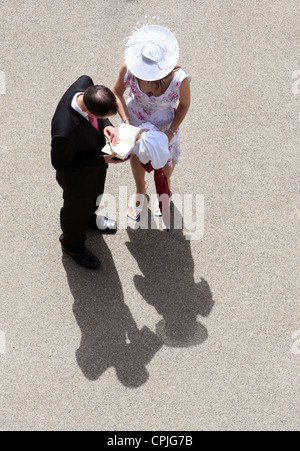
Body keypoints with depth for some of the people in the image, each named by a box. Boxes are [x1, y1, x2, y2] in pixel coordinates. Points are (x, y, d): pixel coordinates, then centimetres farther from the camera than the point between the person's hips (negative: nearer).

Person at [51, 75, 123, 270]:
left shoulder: (85, 83, -30)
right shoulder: (65, 132, -48)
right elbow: (61, 164, -29)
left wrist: (107, 126, -22)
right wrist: (102, 160, -27)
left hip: (96, 161, 6)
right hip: (78, 175, -6)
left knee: (94, 195, 36)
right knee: (77, 208, 25)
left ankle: (89, 218, 70)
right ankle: (72, 244, 57)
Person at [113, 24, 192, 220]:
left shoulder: (179, 79, -37)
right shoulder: (129, 67, -34)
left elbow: (184, 104, -15)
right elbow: (117, 93, -14)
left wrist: (171, 132, -22)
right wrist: (127, 123, -25)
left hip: (164, 126, -1)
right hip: (135, 122, 2)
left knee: (165, 163, 27)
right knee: (137, 159, 30)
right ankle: (141, 189, 66)